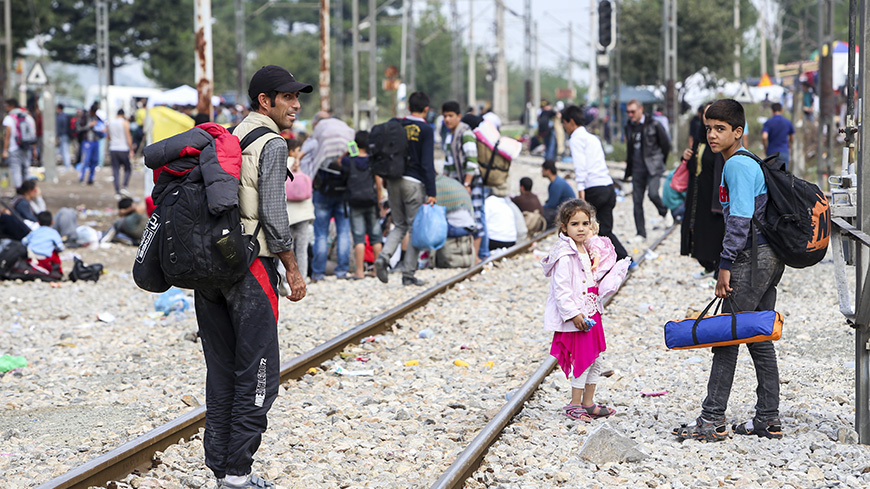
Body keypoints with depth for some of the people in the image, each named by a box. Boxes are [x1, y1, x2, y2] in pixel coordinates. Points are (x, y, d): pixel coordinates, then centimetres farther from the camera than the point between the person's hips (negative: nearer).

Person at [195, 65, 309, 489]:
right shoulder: (271, 145, -9)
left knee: (221, 371, 12)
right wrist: (293, 269, -7)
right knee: (257, 374, -4)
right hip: (251, 267, -8)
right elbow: (273, 216, -15)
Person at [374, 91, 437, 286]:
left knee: (399, 226, 16)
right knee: (415, 228, 3)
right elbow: (428, 163, -11)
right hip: (414, 182, -5)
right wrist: (431, 193, -11)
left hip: (393, 182, 5)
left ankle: (384, 256, -9)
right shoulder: (426, 130, -6)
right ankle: (408, 274, 2)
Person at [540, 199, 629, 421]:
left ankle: (589, 403, 22)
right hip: (575, 317, -9)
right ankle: (575, 404, 6)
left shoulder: (588, 251, 12)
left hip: (590, 314, 9)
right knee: (581, 360, -5)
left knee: (594, 361, 13)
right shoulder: (565, 257, -17)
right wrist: (574, 314, -24)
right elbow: (561, 289, -20)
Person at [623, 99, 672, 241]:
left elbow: (666, 145, 2)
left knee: (653, 194, -24)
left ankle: (664, 213, 8)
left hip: (653, 168, -5)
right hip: (637, 169, 5)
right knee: (637, 201, 0)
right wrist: (629, 170, 17)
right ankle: (641, 233, 8)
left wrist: (659, 162, 9)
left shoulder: (654, 125, -6)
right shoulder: (629, 127, 10)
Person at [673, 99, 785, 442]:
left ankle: (712, 420, -6)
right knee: (759, 338, 12)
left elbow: (740, 219, -19)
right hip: (769, 259, 10)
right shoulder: (747, 163, 18)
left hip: (751, 259, -10)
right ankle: (768, 420, 14)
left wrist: (725, 266, -18)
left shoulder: (737, 165, -13)